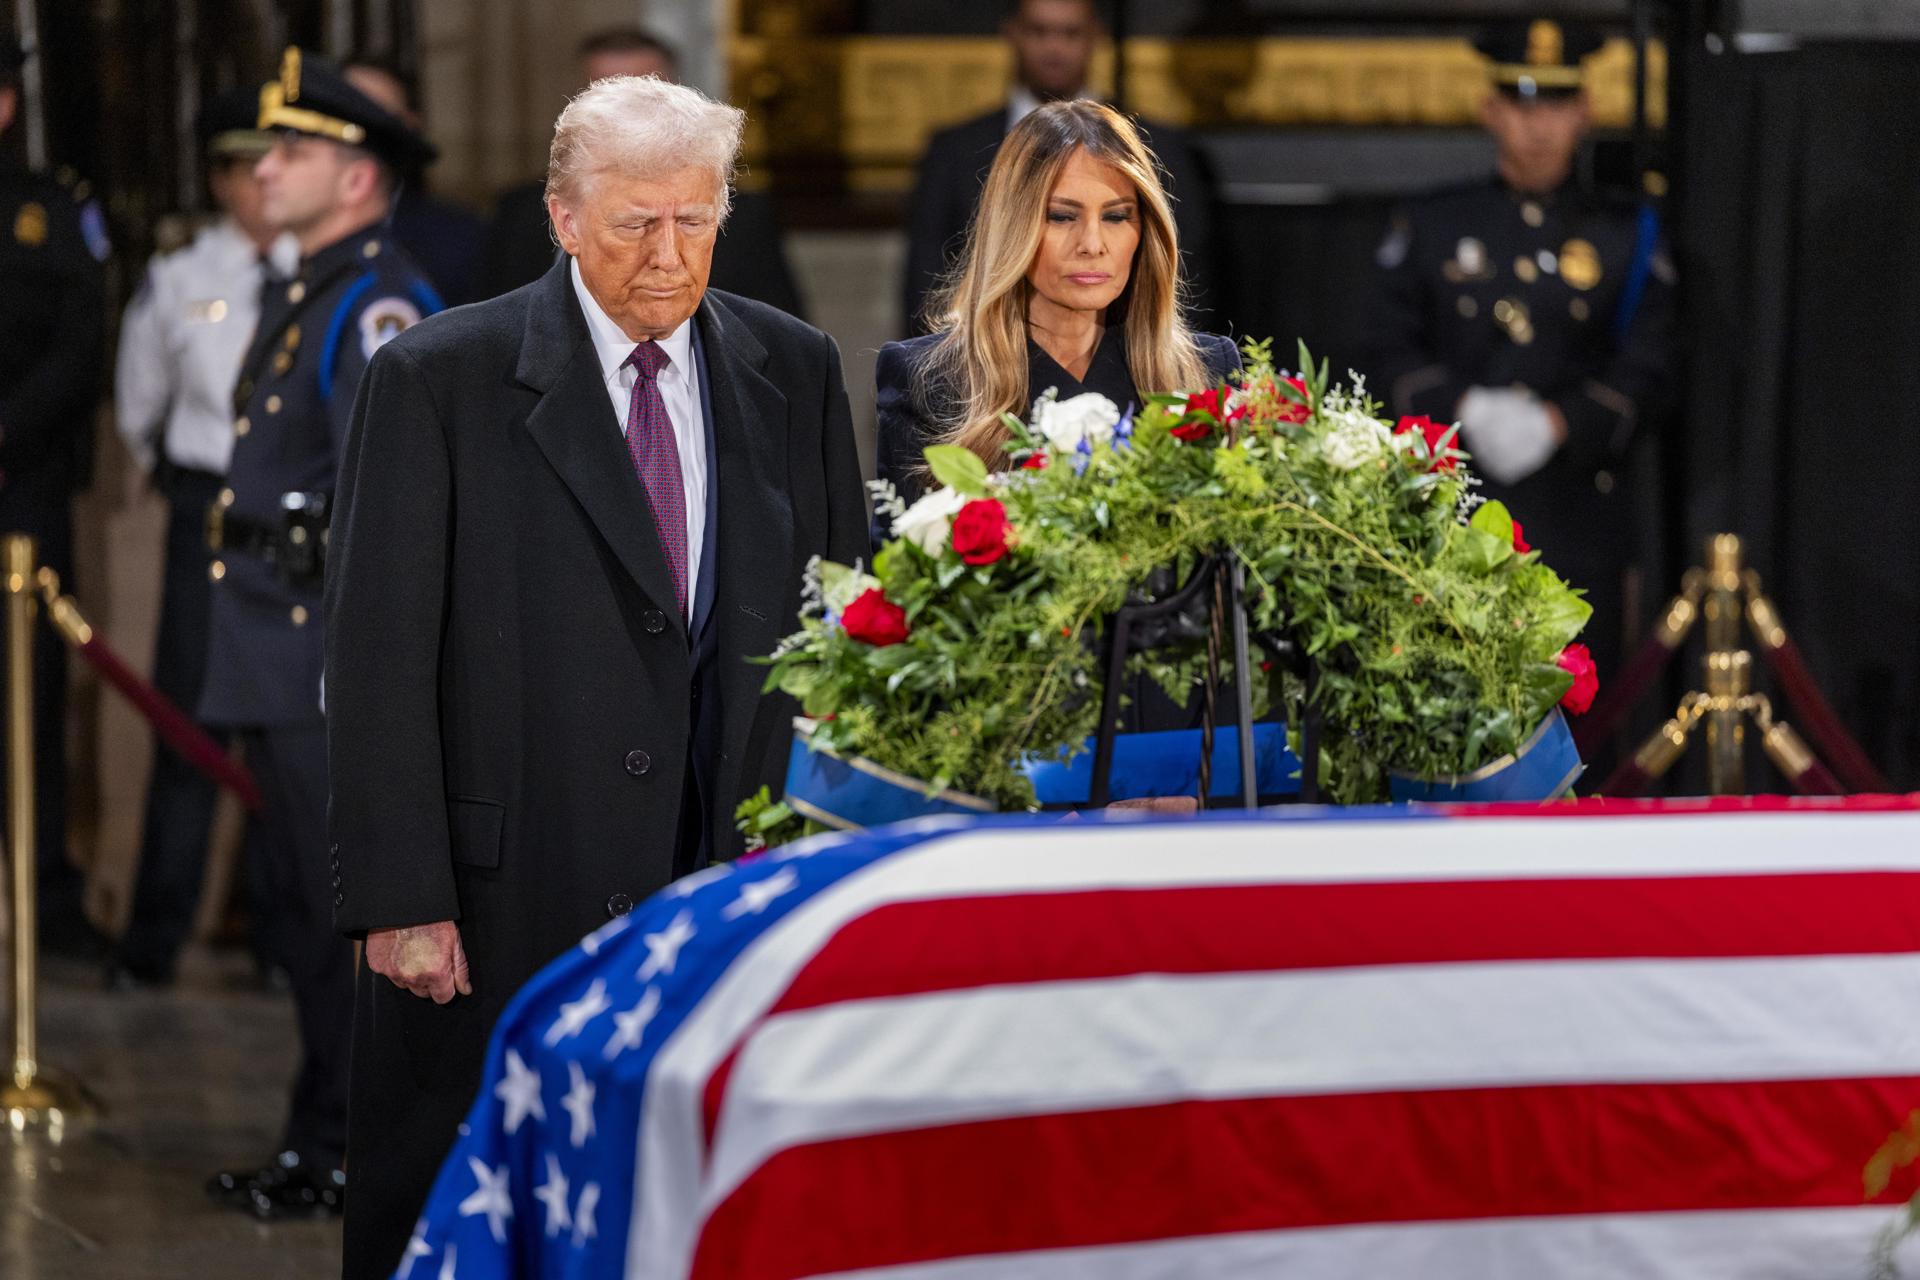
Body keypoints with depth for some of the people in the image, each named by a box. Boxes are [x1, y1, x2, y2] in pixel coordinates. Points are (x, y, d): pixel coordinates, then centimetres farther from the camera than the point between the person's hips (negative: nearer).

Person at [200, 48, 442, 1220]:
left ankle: (359, 1156, -2)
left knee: (352, 914, -6)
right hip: (276, 659, 10)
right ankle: (324, 1142, 22)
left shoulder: (379, 304, -14)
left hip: (338, 652, -10)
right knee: (307, 909, 15)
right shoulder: (300, 299, 18)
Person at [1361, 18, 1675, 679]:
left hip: (1577, 515, 0)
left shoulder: (1625, 236, 10)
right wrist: (1464, 410, -13)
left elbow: (1645, 369, 2)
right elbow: (1393, 351, 6)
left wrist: (1557, 421, -14)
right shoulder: (1432, 228, 11)